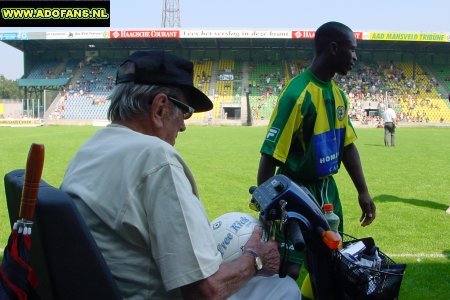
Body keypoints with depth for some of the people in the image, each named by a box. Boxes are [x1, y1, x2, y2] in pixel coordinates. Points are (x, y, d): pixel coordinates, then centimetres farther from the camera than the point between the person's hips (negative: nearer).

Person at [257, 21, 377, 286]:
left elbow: (347, 145, 13)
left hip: (327, 188, 8)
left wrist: (363, 192, 14)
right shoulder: (297, 93, -21)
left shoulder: (338, 94, 5)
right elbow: (270, 156, -21)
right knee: (289, 269, -4)